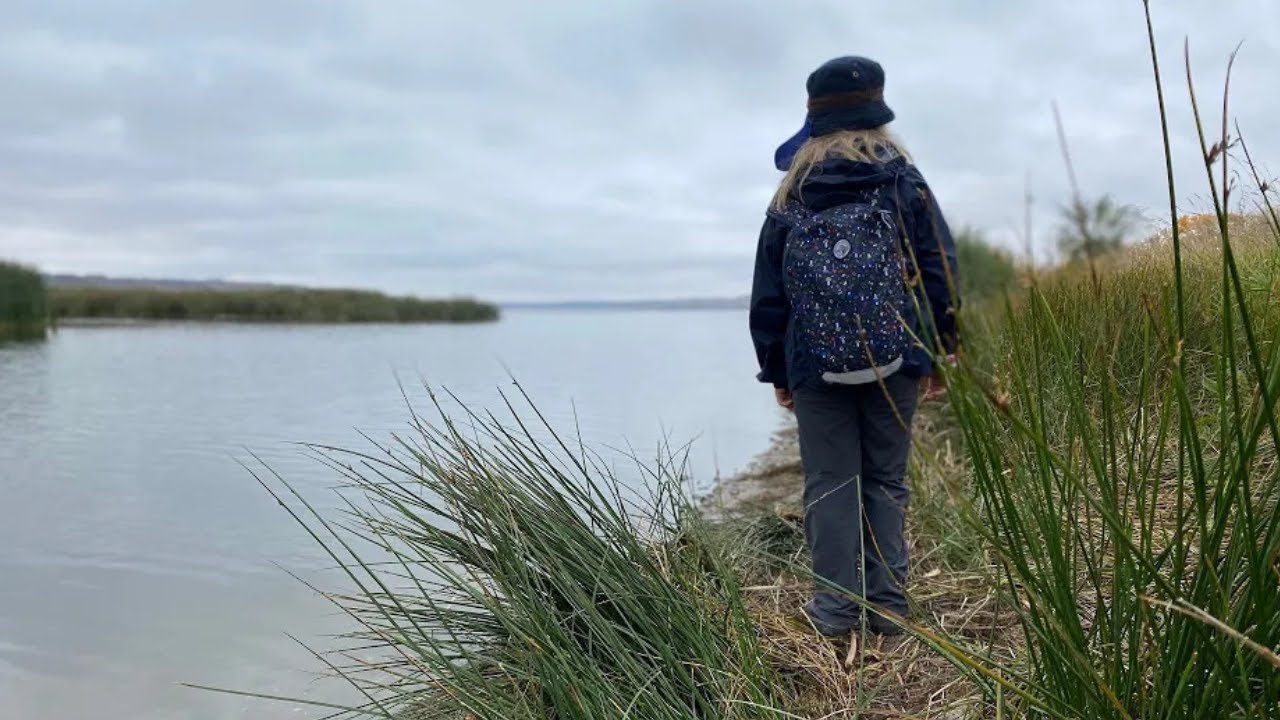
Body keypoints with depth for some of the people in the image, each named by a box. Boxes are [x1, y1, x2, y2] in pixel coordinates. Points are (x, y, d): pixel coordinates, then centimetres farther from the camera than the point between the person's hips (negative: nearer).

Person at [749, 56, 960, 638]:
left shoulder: (790, 197, 6)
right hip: (895, 361, 0)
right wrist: (939, 351, 7)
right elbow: (942, 273, -1)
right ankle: (886, 605, 10)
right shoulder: (906, 185, 3)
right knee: (885, 481, 9)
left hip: (816, 368, 0)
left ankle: (836, 608, 4)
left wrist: (777, 372, 14)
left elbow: (767, 296, 7)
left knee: (830, 485, 6)